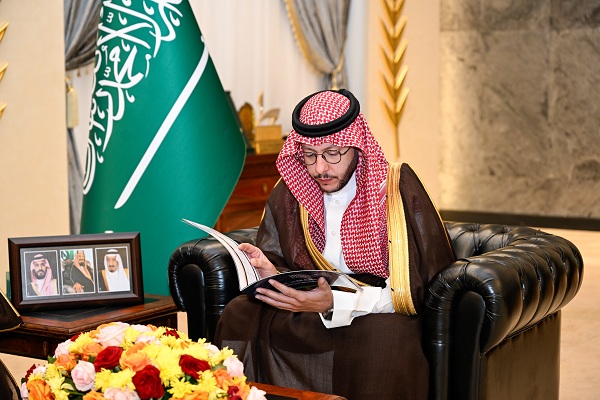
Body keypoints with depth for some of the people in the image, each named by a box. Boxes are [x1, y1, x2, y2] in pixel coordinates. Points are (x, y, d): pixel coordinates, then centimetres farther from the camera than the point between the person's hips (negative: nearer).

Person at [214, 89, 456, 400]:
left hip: (378, 313, -4)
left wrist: (335, 304, -28)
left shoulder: (398, 187, -13)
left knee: (383, 335, -37)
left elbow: (417, 289, -17)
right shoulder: (288, 194, 2)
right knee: (240, 314, -20)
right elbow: (273, 261, 7)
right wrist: (270, 273, -20)